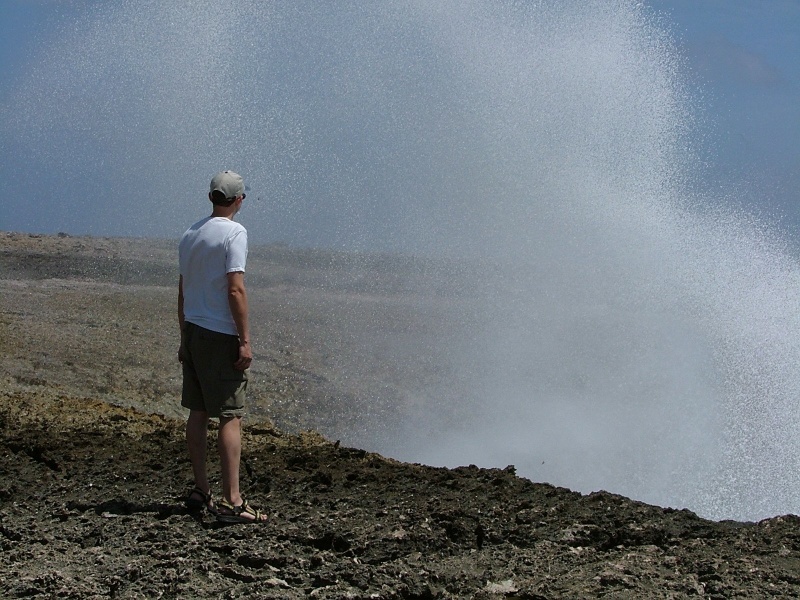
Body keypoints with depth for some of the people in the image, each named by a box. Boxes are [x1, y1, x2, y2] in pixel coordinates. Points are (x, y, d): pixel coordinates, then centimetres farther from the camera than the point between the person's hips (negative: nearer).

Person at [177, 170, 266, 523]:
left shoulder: (190, 235, 13)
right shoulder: (234, 233, -10)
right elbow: (235, 290, -17)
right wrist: (245, 341, -15)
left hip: (192, 332, 8)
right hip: (221, 336, -8)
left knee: (198, 413, 13)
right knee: (231, 417, -7)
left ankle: (200, 491, 18)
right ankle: (231, 501, -10)